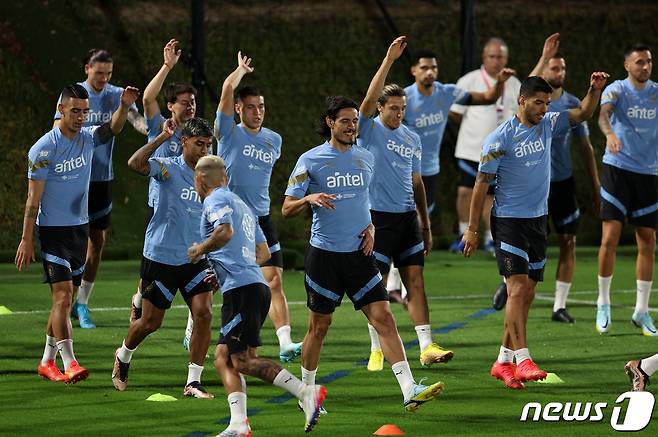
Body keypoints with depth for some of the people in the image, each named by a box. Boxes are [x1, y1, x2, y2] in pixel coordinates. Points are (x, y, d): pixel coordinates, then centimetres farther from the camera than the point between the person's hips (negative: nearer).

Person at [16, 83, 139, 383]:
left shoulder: (88, 138, 4)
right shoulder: (43, 149, -13)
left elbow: (113, 128, -14)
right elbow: (33, 199, -11)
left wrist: (124, 107, -35)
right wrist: (27, 240, -12)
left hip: (80, 228, 6)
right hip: (53, 231, -6)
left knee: (64, 298, 11)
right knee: (63, 295, -14)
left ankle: (47, 362, 20)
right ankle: (69, 364, -19)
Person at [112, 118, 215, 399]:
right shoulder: (169, 168, -9)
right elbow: (135, 163, -30)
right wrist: (163, 137, -30)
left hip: (195, 259, 4)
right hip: (160, 257, -4)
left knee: (204, 313, -13)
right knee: (151, 321, 5)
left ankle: (193, 382, -7)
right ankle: (123, 356, 37)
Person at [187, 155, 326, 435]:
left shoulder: (216, 200, -2)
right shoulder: (241, 205, 27)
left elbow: (225, 232, -22)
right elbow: (264, 252, 28)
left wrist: (200, 250, -6)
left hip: (240, 287, -10)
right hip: (255, 284, 10)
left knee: (243, 360, -12)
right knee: (223, 357, 7)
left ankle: (307, 393, -20)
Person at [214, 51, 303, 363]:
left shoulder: (274, 140, 9)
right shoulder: (229, 133, -5)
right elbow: (228, 89, -17)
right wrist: (242, 69, -3)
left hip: (260, 220, 3)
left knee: (274, 281, -11)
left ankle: (285, 344, -20)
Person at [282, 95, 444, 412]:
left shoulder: (365, 158, 9)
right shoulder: (310, 160, -3)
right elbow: (287, 208, -2)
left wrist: (370, 228, 6)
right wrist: (309, 199, -23)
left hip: (359, 253, 3)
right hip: (324, 253, -3)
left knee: (383, 317, -9)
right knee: (319, 324, 6)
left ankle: (410, 391, -18)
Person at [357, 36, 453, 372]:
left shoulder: (412, 139, 13)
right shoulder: (370, 130, -2)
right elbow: (370, 97, -20)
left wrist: (426, 224, 17)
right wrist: (389, 60, -25)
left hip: (407, 217, 5)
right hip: (377, 216, -5)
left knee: (415, 280, -1)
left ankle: (426, 347, -5)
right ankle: (377, 350, 7)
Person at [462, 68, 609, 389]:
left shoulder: (547, 125, 6)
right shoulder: (500, 139, -12)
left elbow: (582, 113, 9)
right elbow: (482, 183, -9)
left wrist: (595, 90, -13)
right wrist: (471, 229, -10)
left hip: (538, 220, 7)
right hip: (509, 220, -7)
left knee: (527, 294, 7)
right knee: (517, 288, -17)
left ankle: (503, 361, 13)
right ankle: (522, 360, -23)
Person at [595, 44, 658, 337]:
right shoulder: (617, 90, -5)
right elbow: (603, 113, -25)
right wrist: (609, 133, -45)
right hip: (617, 169, -4)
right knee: (610, 238, -10)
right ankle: (603, 303, 6)